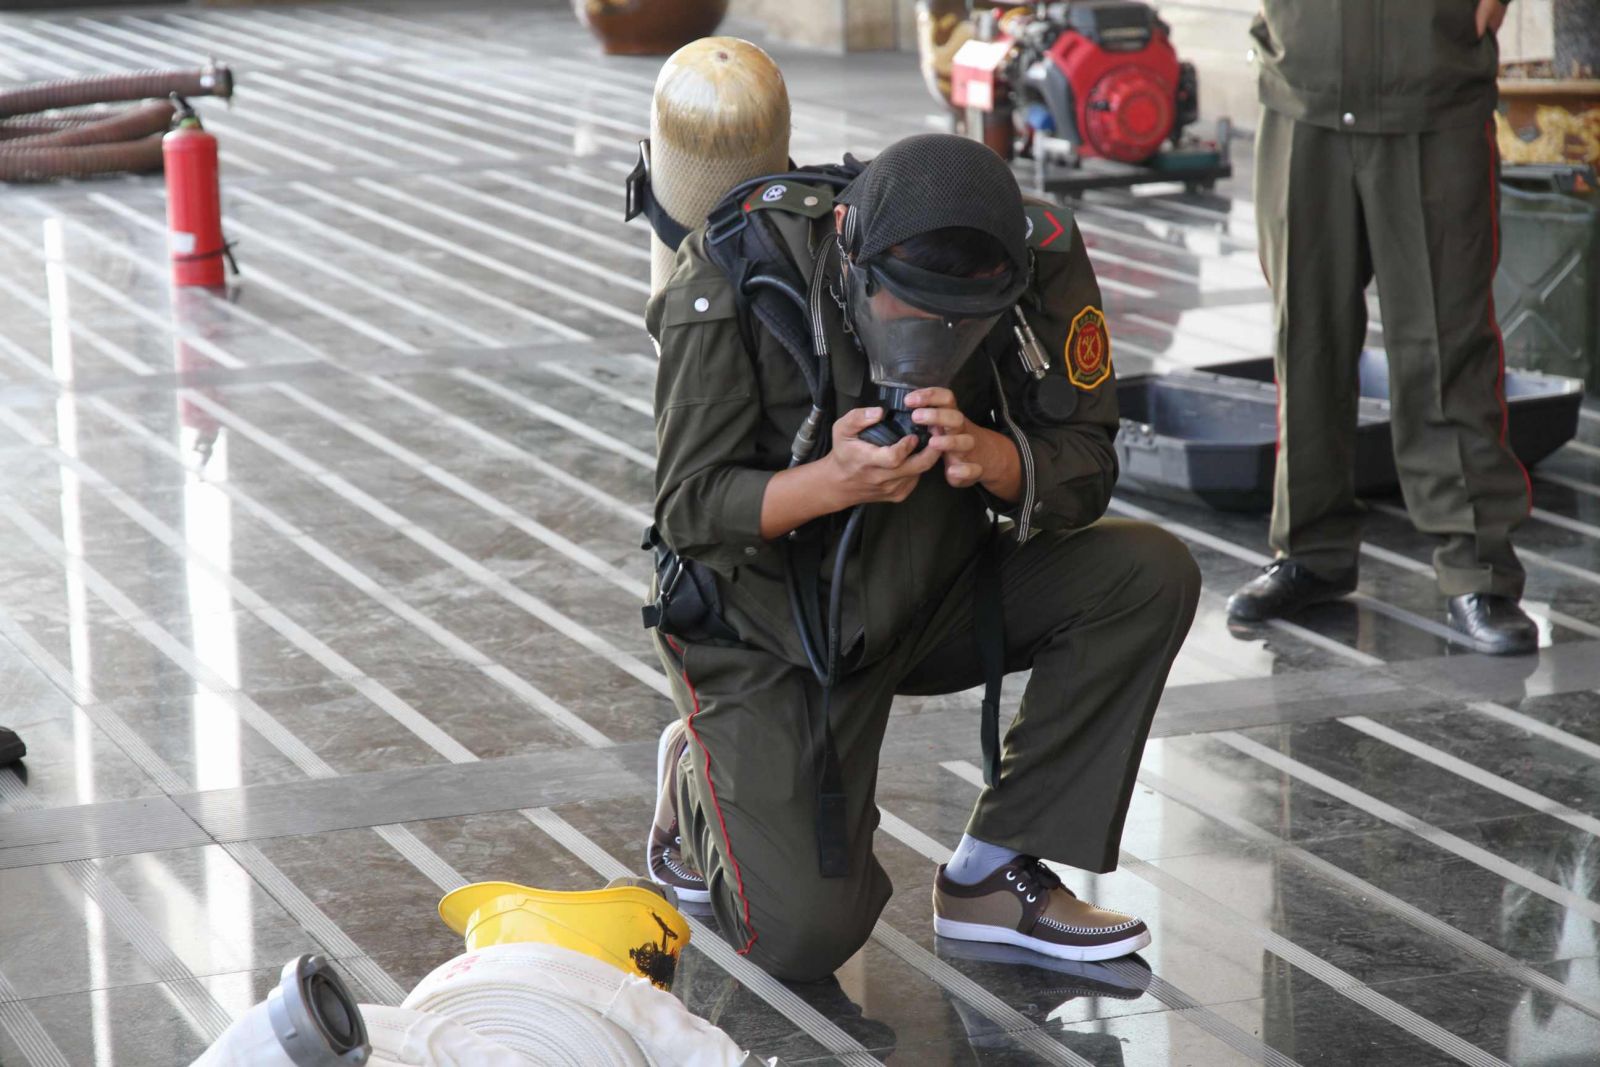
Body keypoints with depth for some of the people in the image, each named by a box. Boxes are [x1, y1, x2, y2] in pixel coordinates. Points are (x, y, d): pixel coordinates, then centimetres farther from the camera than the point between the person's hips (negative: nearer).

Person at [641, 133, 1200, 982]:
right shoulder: (735, 279, -27)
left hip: (934, 594, 4)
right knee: (806, 939, -16)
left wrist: (988, 456, -37)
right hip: (769, 625, -4)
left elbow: (1085, 474, -14)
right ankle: (698, 786, 20)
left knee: (1150, 576, -20)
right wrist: (835, 482, -39)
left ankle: (992, 872, -8)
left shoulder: (1039, 258, -19)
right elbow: (688, 510, -20)